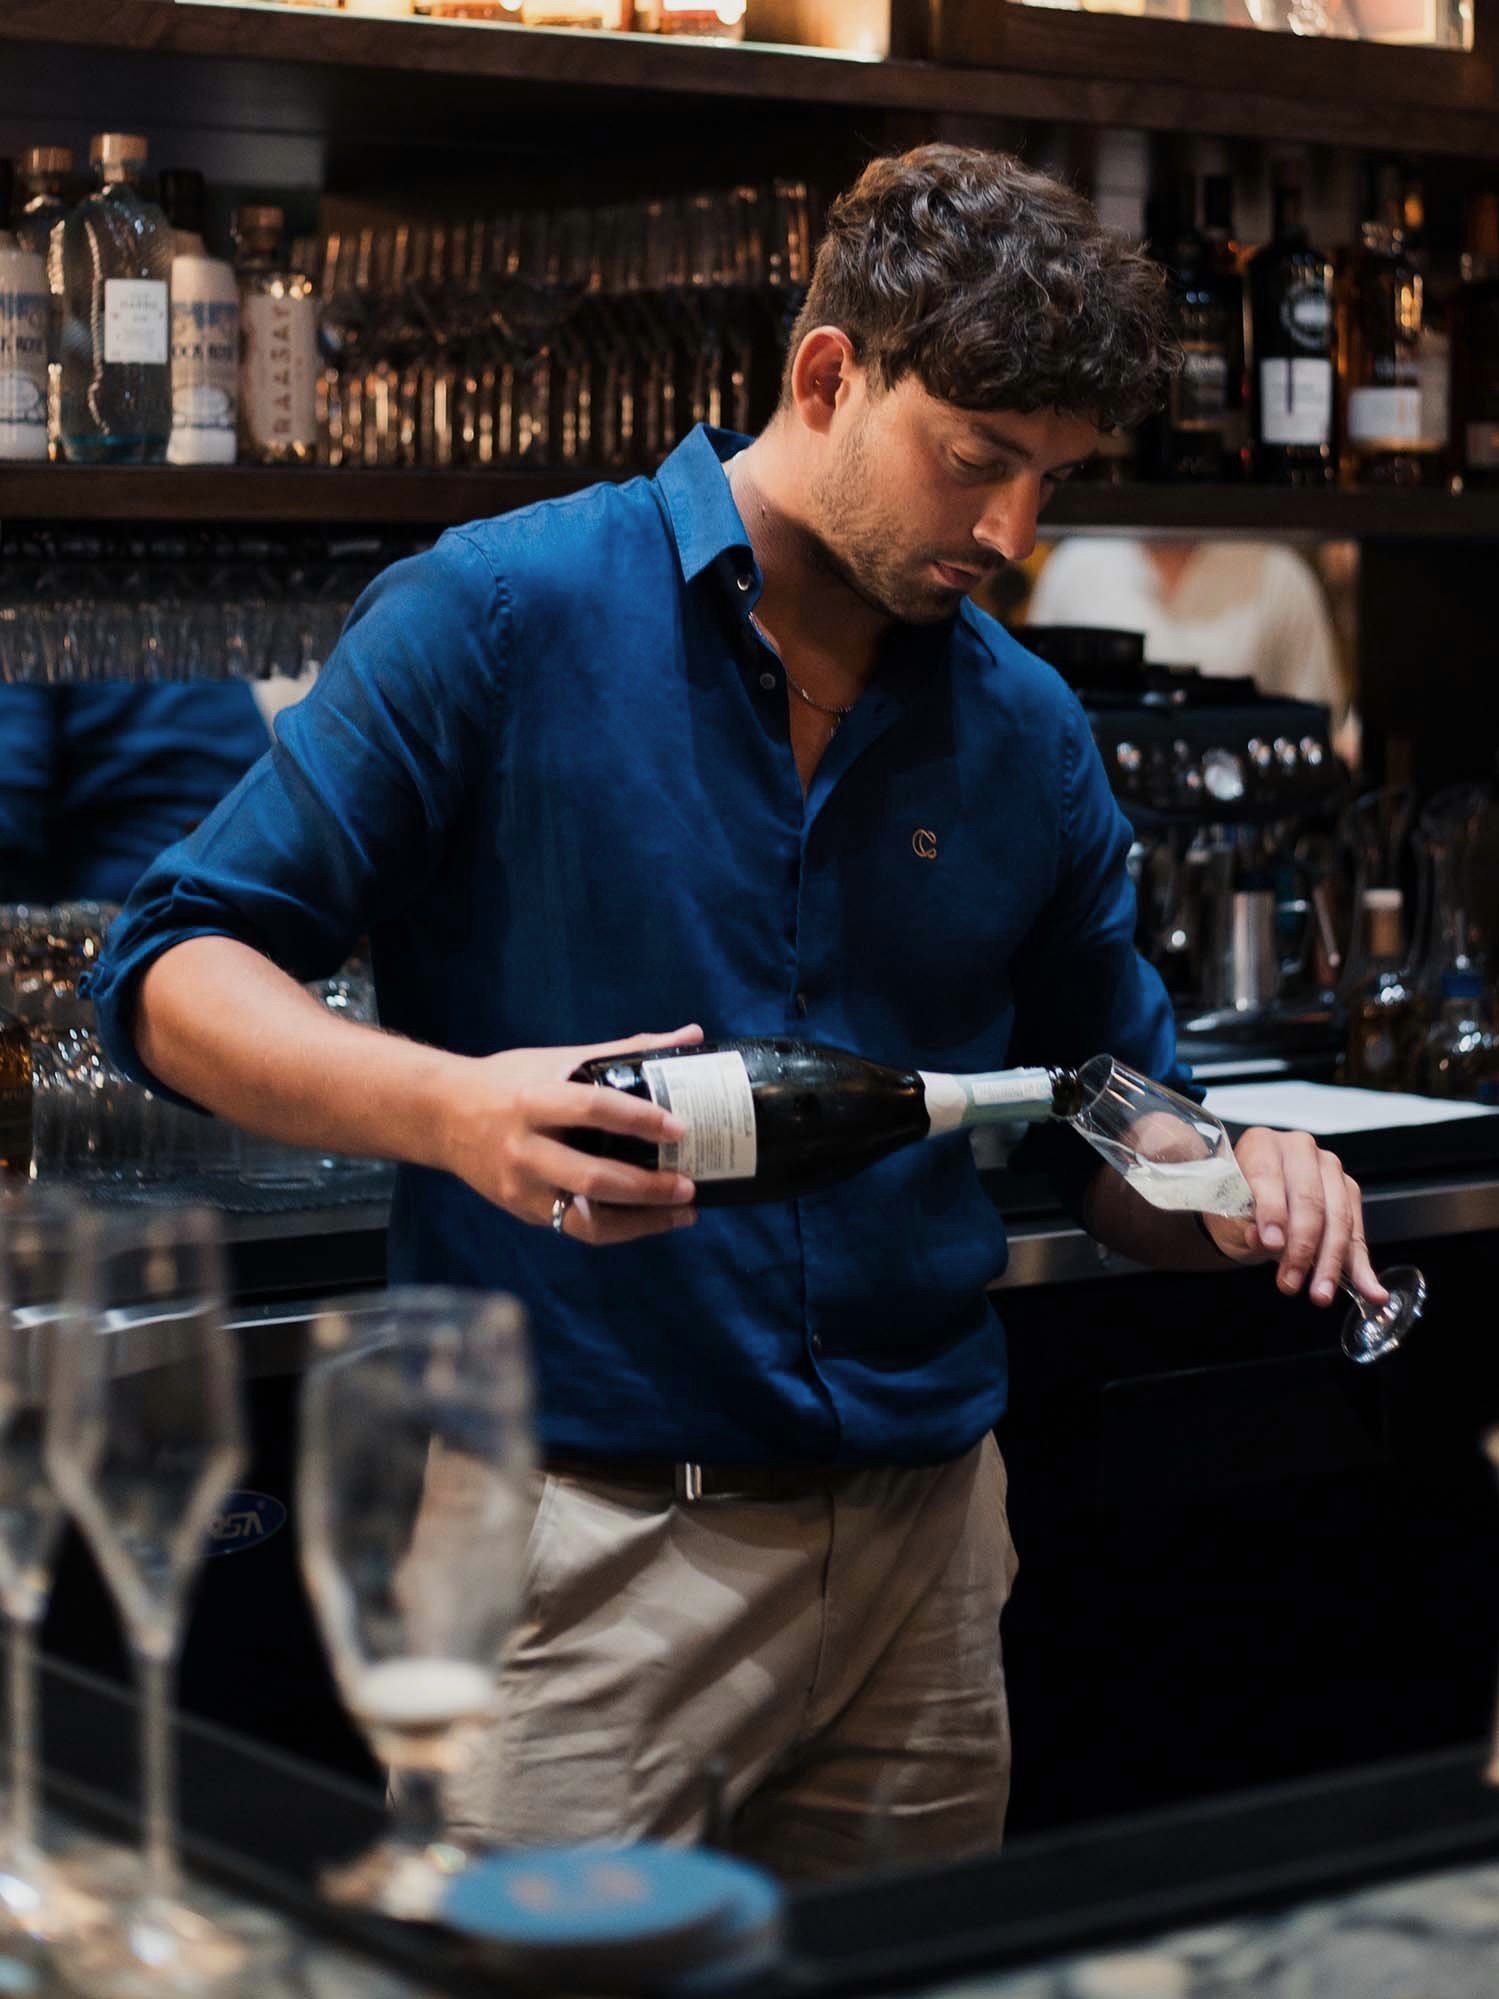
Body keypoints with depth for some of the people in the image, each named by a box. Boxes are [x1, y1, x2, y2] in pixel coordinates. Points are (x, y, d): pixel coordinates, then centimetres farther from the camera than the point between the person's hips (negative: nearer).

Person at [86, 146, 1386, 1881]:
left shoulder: (1025, 730, 10)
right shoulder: (502, 615, -6)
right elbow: (175, 973, -7)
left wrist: (1235, 1185, -5)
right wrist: (452, 1109, -25)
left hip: (923, 1529, 5)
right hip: (580, 1527, -5)